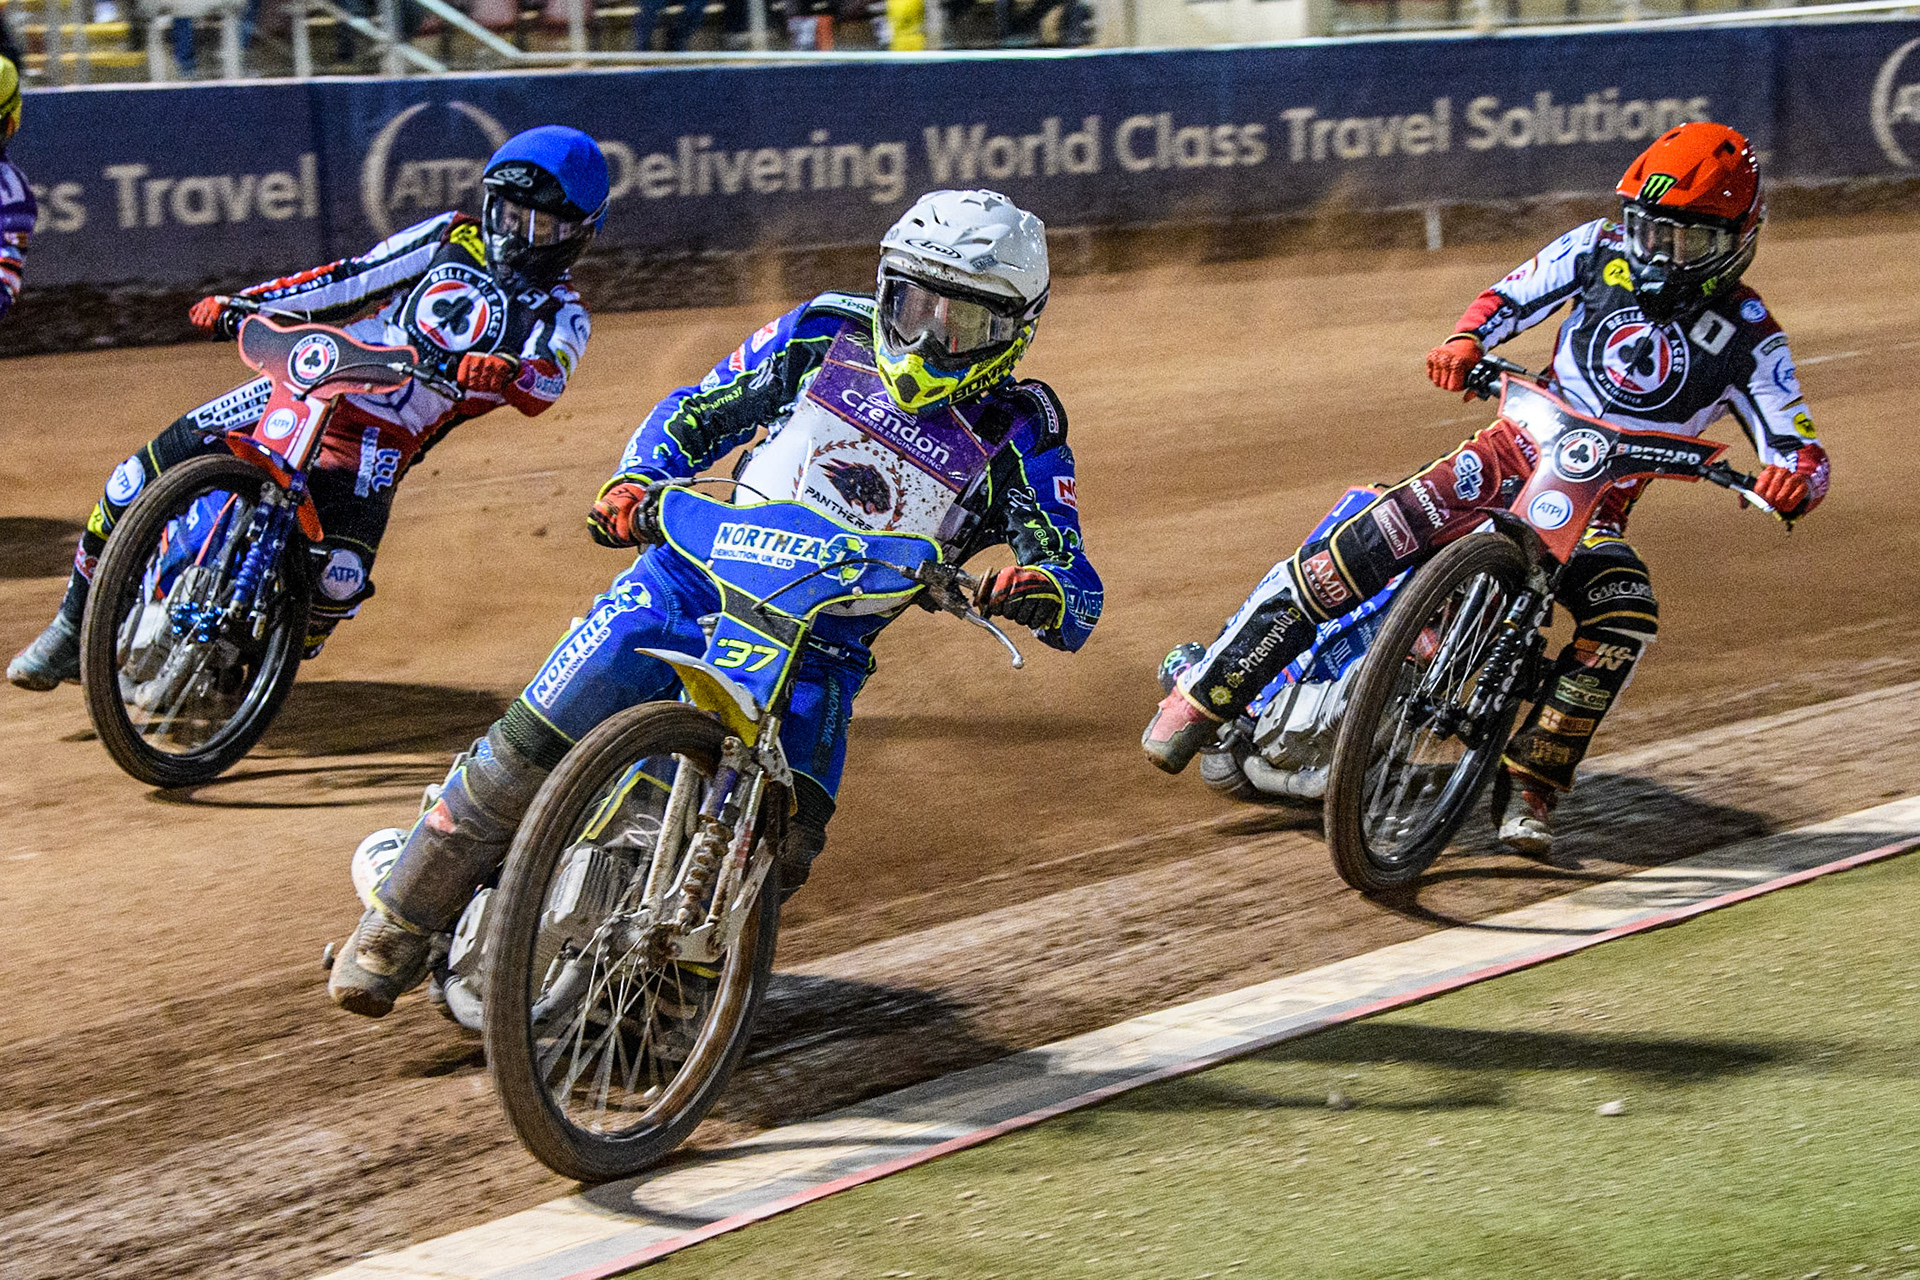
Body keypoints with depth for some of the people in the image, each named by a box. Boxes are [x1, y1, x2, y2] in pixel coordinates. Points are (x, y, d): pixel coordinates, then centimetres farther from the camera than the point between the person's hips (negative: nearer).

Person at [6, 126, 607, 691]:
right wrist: (241, 304, 5)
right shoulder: (455, 237, 11)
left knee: (341, 573, -29)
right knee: (144, 475, -7)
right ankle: (72, 629, 10)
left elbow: (548, 379, -21)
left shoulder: (560, 315, 0)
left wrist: (507, 372, -45)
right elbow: (356, 276, 13)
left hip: (381, 440, -3)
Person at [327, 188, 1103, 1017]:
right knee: (529, 751, -10)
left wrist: (1043, 591, -33)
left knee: (785, 840, -21)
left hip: (820, 650, 0)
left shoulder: (1019, 438, -3)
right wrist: (634, 483, -7)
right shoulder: (823, 336, 2)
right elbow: (697, 411, 12)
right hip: (699, 572, 0)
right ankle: (397, 929, 7)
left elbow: (1080, 593, -9)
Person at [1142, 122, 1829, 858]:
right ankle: (1207, 691, -17)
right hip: (1517, 453, 0)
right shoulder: (1601, 250, 4)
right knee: (1382, 534, -23)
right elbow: (1510, 298, 9)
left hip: (1597, 508, 0)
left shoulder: (1748, 340, -2)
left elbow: (1802, 450, -6)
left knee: (1626, 617, -32)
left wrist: (1794, 476, -32)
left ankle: (1531, 787, -23)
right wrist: (1465, 341, -15)